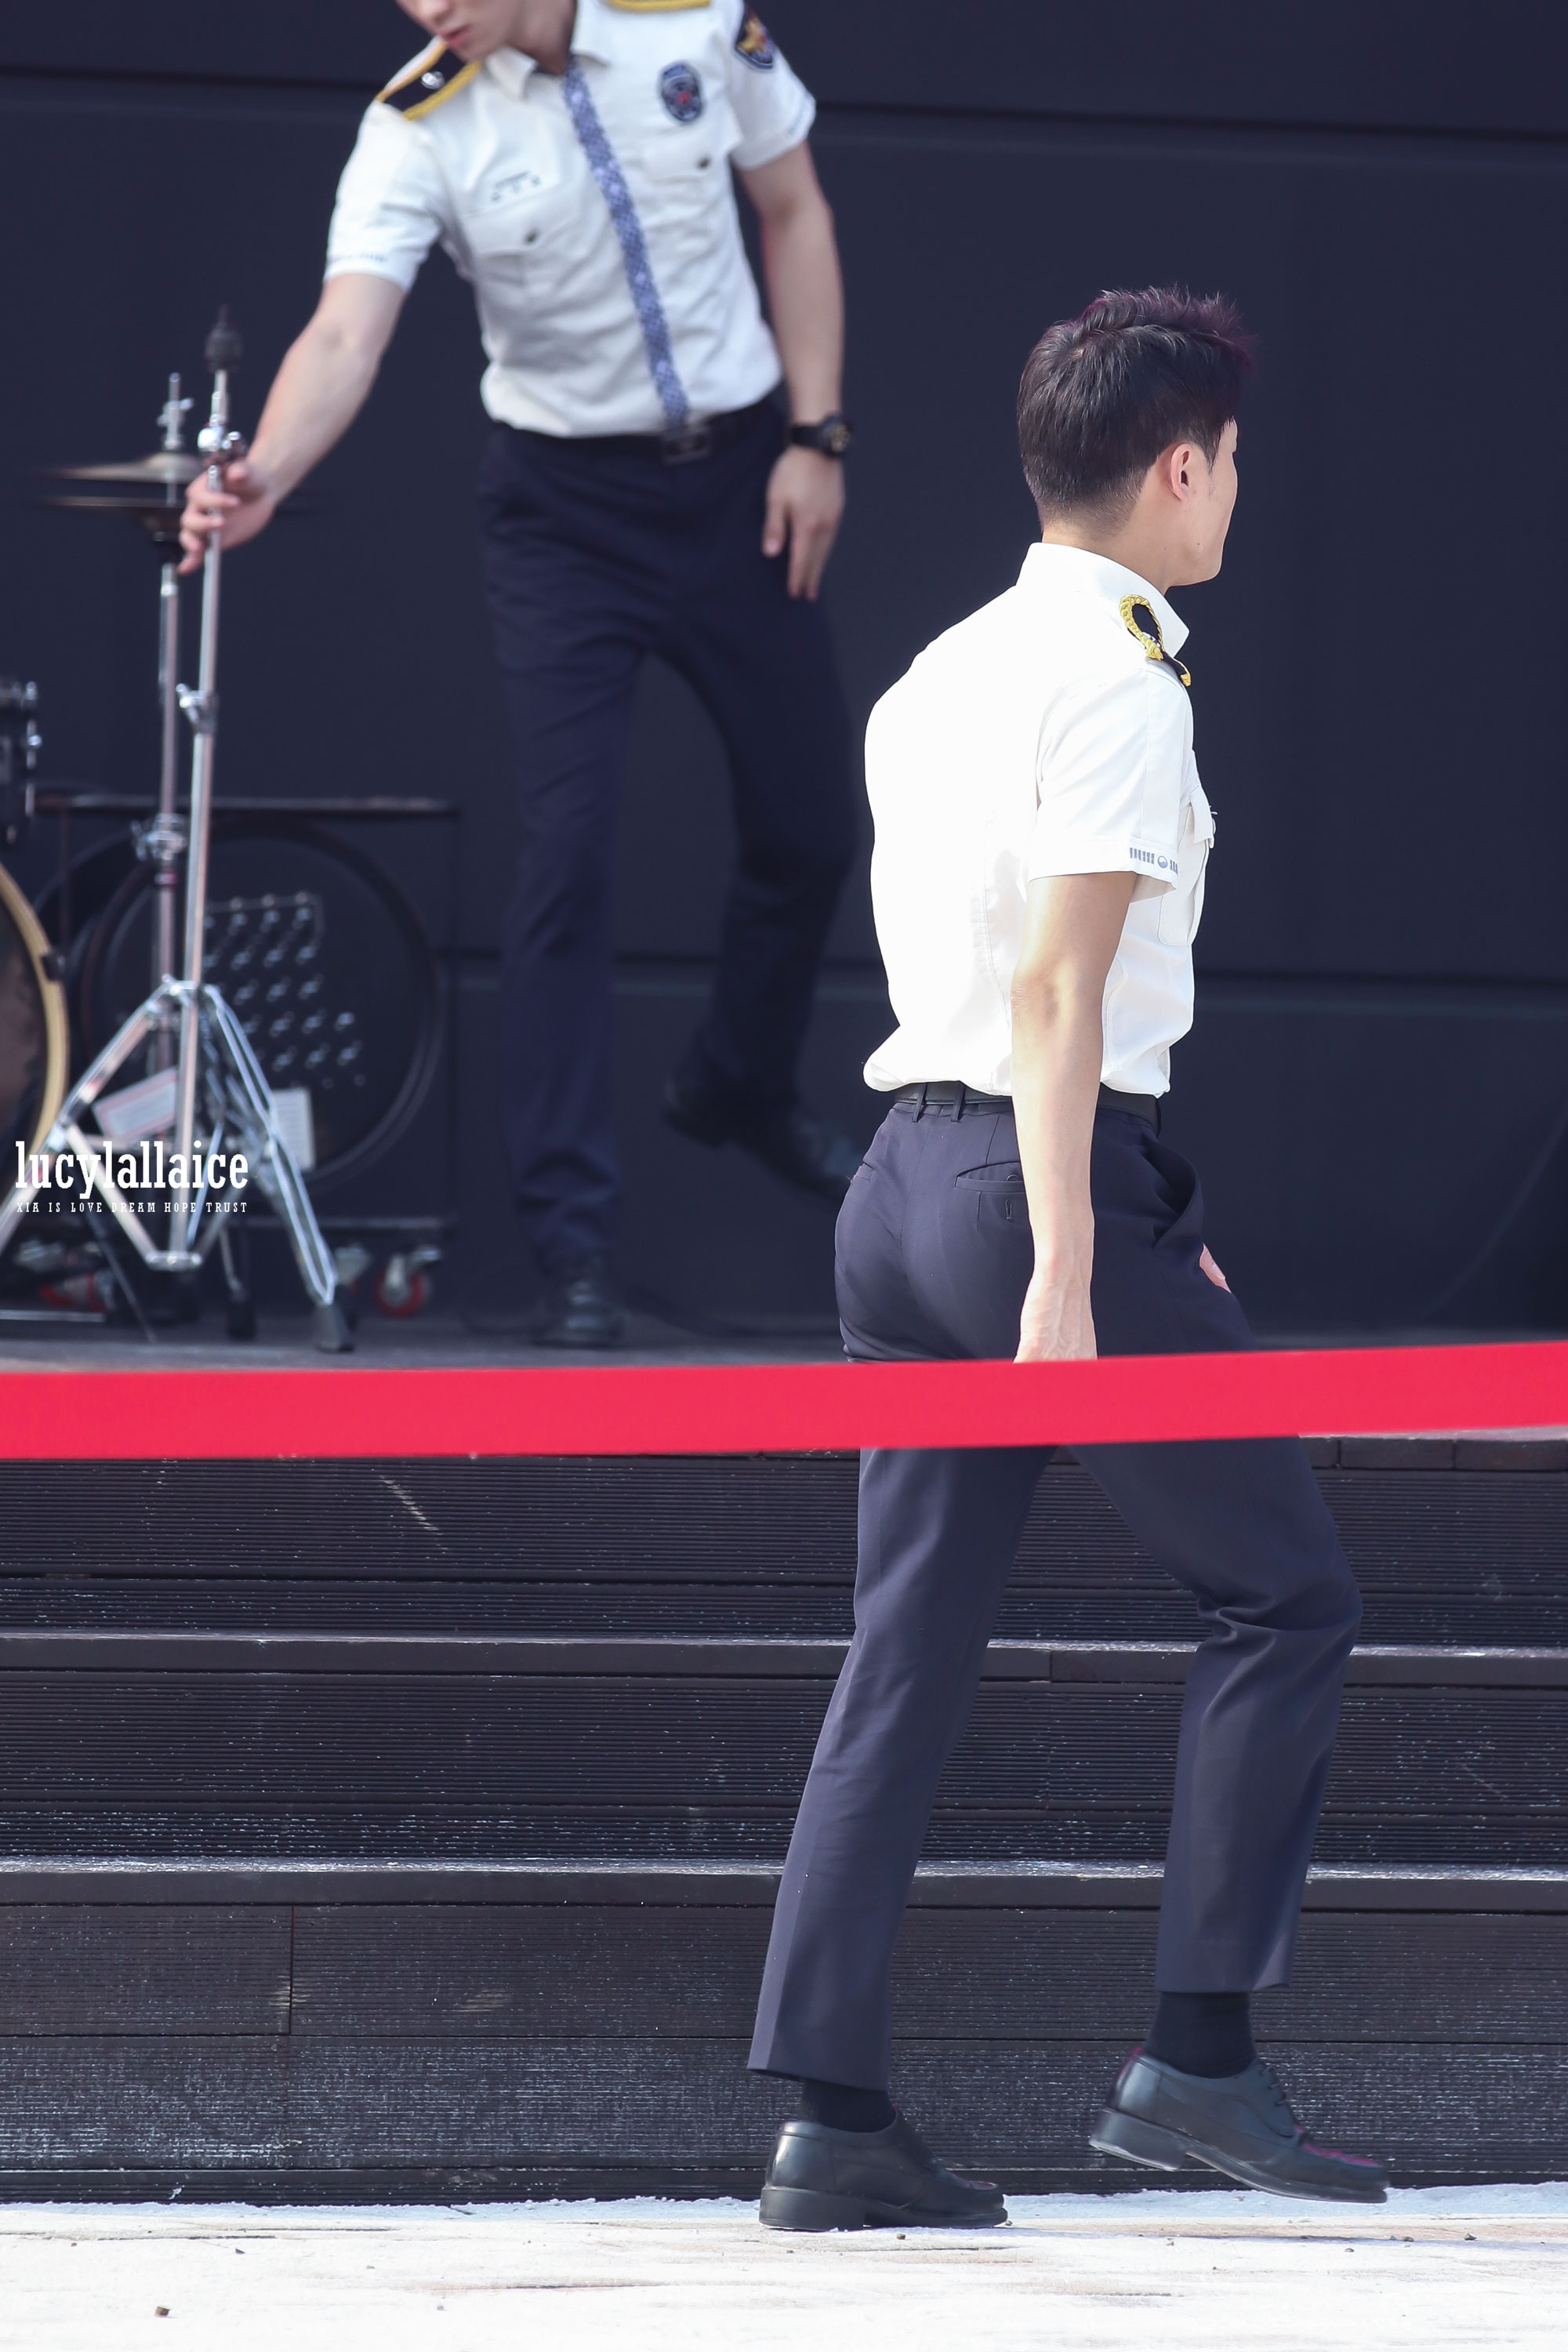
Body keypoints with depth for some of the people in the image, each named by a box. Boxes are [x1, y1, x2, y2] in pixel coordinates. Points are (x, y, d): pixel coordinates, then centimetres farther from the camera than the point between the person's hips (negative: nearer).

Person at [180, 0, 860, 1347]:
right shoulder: (418, 131, -16)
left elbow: (795, 214, 3)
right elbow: (347, 335, -28)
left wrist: (816, 436, -2)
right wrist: (261, 479, -47)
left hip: (737, 479, 3)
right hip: (566, 507, -2)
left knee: (811, 826, 12)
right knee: (567, 854, -12)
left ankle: (743, 1092, 40)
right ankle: (573, 1241, -7)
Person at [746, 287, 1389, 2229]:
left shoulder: (943, 674, 17)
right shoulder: (1117, 683, -10)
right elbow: (1057, 992, -18)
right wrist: (1071, 1272, -21)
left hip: (904, 1174, 9)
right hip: (1039, 1178, -9)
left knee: (909, 1648, 7)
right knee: (1284, 1592, 3)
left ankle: (831, 2118, 2)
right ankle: (1200, 2056, -2)